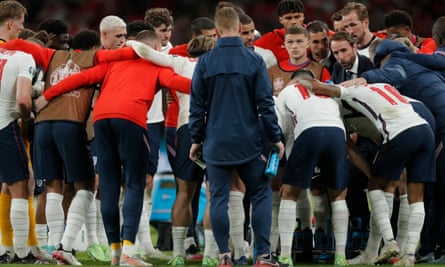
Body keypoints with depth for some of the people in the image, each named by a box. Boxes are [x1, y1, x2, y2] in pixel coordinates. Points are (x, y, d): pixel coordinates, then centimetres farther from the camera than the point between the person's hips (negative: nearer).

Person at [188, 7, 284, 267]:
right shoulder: (254, 61, -5)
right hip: (248, 143, -1)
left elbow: (197, 106, 2)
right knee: (261, 194, 8)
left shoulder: (205, 63, -1)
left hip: (216, 144, 1)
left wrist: (196, 139, 13)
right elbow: (266, 104, -5)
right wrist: (276, 138, 4)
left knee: (219, 198, 6)